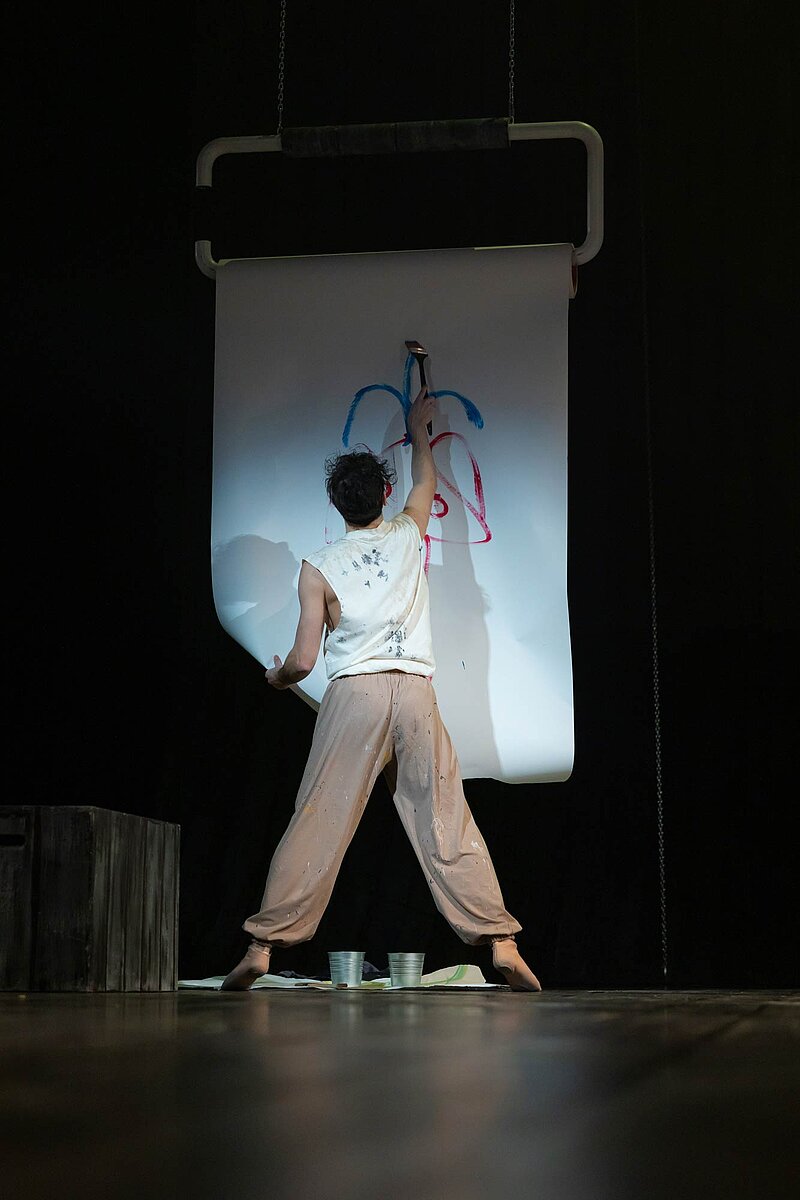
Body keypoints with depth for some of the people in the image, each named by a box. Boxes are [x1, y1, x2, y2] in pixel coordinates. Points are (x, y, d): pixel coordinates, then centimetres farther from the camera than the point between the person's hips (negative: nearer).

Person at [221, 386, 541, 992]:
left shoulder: (319, 567, 3)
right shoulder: (407, 535, 11)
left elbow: (302, 661, 1)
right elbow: (426, 478, 35)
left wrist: (276, 677, 23)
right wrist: (418, 426, 51)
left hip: (354, 693, -2)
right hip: (417, 692, 2)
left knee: (318, 822, -1)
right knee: (447, 823, 3)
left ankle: (263, 946, -2)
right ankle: (502, 944, 1)